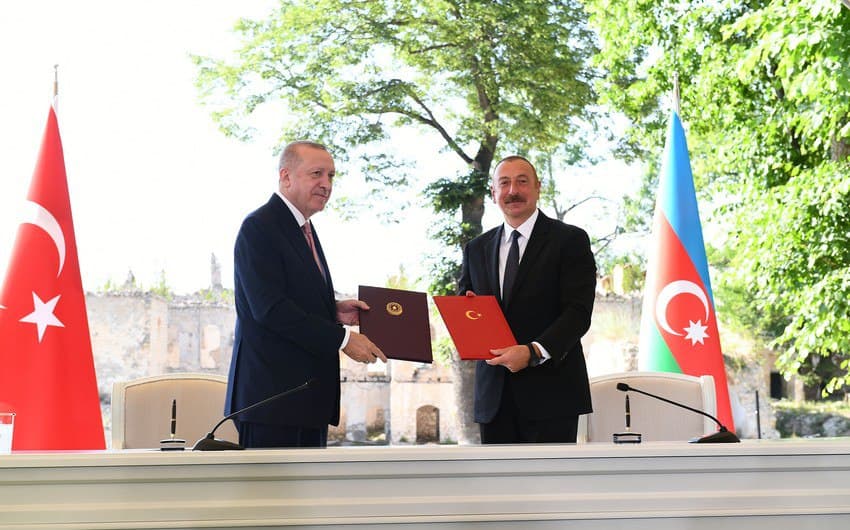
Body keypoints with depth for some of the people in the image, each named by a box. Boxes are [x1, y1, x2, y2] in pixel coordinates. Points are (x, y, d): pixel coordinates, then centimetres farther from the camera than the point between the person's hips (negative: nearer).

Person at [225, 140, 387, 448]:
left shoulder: (304, 229, 20)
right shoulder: (259, 227, -11)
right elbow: (269, 308, -21)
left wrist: (334, 311, 5)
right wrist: (342, 339, -20)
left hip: (310, 396, 10)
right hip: (272, 396, -10)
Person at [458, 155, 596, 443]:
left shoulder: (570, 240, 0)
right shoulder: (476, 249, 16)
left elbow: (578, 312, -9)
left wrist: (534, 352, -23)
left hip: (549, 390, -4)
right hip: (494, 395, 5)